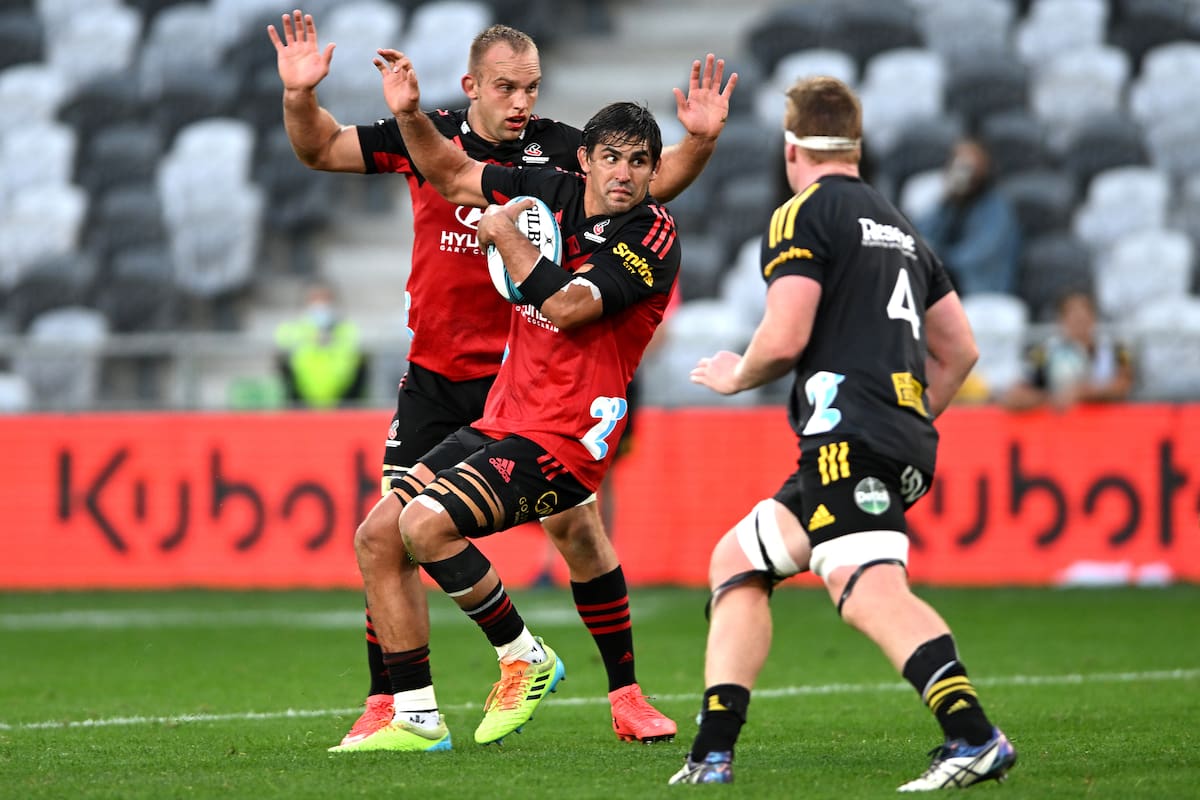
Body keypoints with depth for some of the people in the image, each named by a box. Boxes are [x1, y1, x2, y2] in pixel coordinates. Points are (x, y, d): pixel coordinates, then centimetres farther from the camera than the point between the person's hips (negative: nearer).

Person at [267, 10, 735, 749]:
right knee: (386, 534, -5)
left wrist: (697, 141, -27)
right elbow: (321, 150, 7)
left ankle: (626, 693, 7)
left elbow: (651, 180, -8)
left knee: (576, 525, -9)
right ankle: (390, 707, 7)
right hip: (436, 376, 2)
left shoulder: (558, 148, -5)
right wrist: (301, 96, -12)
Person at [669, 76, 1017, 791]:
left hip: (847, 436, -9)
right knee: (738, 562, 16)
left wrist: (736, 376, 10)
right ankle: (712, 756, 7)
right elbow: (960, 350, 27)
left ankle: (976, 737, -42)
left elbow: (785, 338, -10)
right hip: (905, 445, 9)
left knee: (868, 589, -24)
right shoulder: (899, 227, 27)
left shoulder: (802, 215, 1)